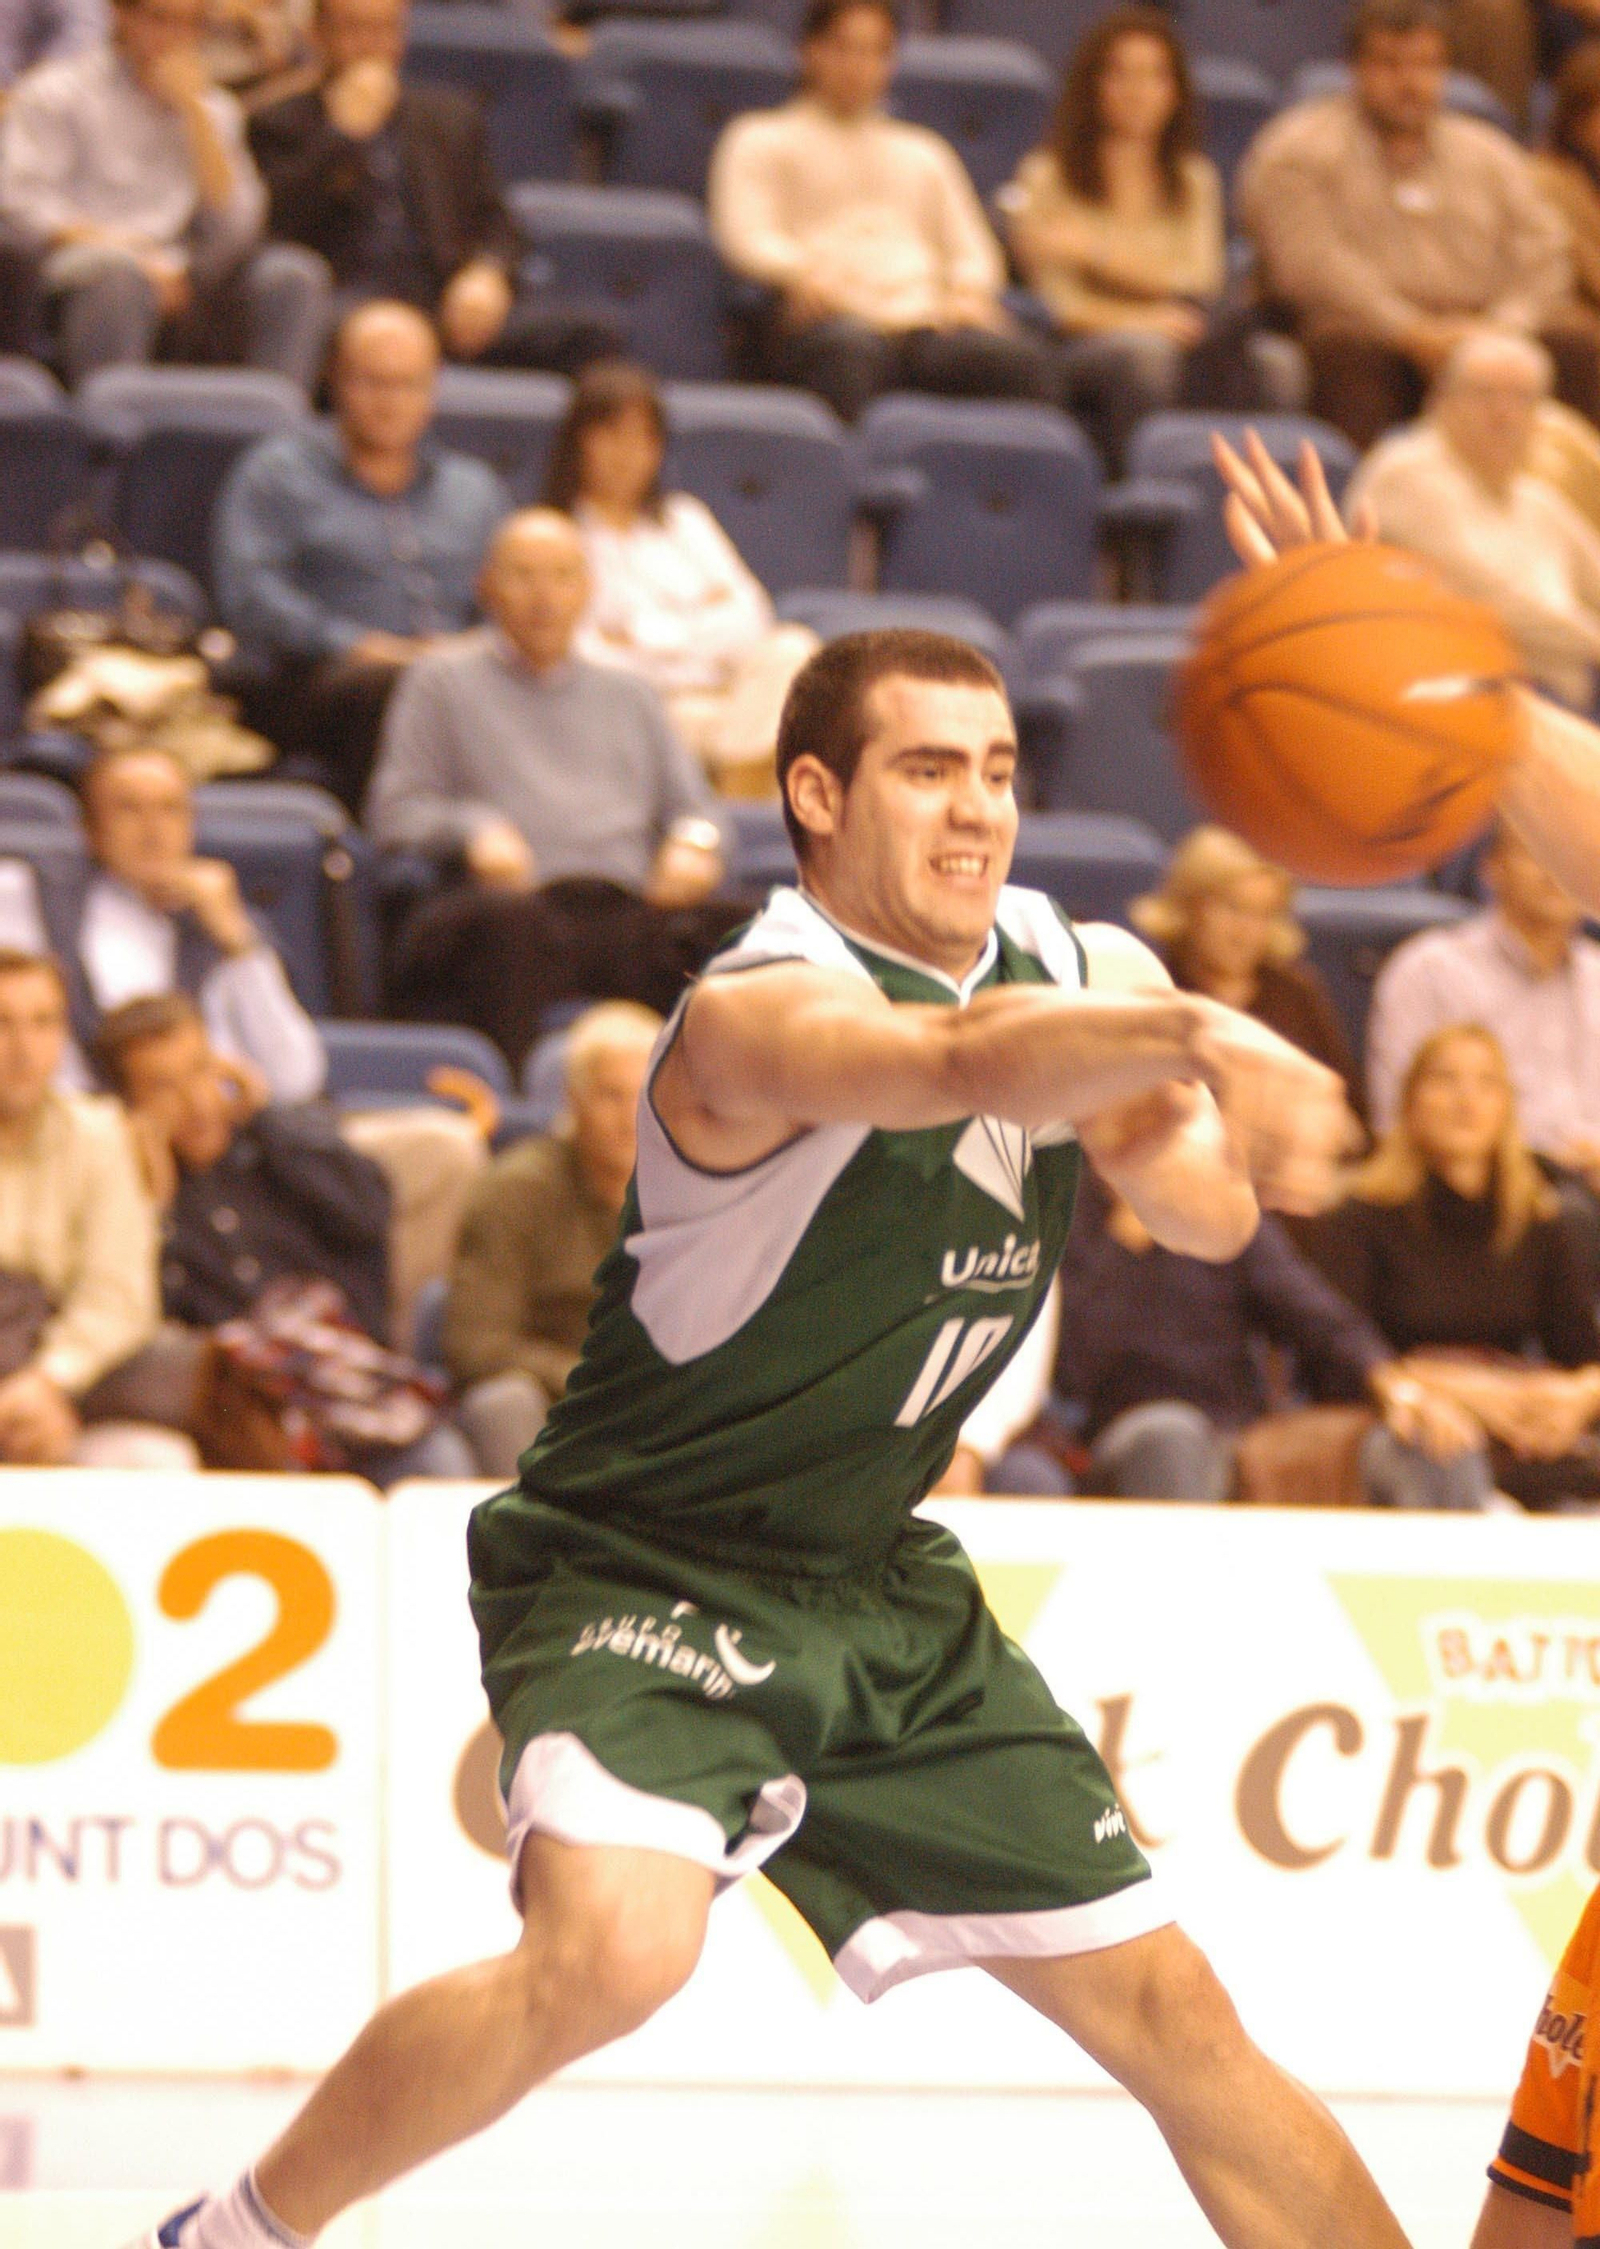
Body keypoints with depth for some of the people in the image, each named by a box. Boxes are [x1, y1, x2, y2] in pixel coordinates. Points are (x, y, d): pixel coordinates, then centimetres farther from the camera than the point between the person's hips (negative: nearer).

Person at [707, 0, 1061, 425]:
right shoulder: (761, 141, 21)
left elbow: (974, 251, 27)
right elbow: (744, 237, 5)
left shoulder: (923, 153, 35)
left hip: (927, 321, 4)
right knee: (849, 349, -43)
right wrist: (803, 272, -18)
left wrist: (969, 289, 1)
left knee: (1028, 360, -30)